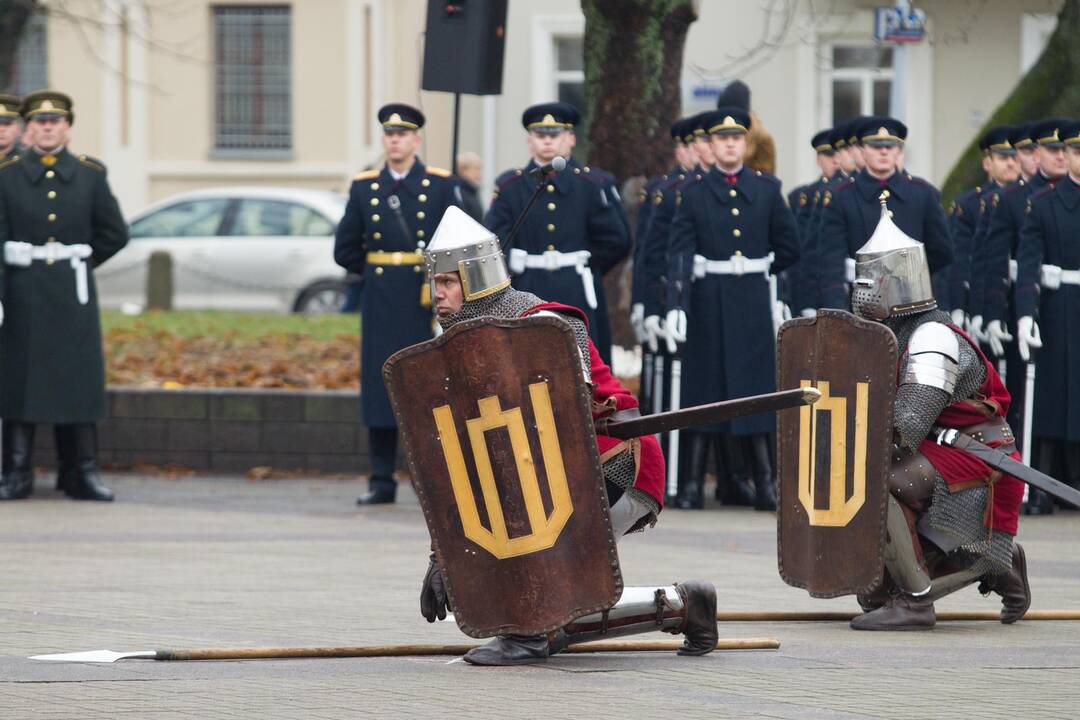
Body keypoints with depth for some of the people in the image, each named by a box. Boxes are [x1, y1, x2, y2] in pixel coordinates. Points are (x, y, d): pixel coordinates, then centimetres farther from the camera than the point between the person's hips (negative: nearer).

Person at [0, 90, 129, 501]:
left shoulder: (91, 175, 6)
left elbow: (114, 234, 12)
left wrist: (76, 262, 12)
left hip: (73, 292, 1)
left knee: (79, 379, 1)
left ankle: (81, 473, 6)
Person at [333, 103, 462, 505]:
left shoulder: (442, 186, 2)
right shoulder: (364, 188, 9)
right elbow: (345, 250, 14)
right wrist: (374, 272, 8)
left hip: (428, 304, -2)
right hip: (381, 301, 2)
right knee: (380, 389, 0)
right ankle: (382, 481, 4)